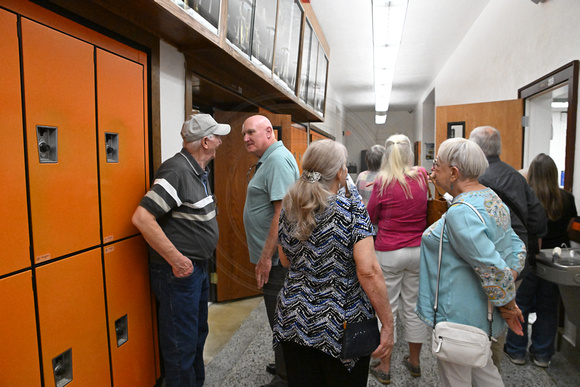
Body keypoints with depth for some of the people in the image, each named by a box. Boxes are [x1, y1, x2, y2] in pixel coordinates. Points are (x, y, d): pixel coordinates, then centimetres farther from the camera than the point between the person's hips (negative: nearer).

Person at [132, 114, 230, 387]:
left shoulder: (198, 171, 10)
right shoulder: (176, 171, -21)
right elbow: (142, 218, -27)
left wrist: (200, 261, 13)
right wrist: (176, 260, -24)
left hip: (198, 269, 10)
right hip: (179, 272, -10)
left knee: (197, 334, 24)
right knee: (182, 345, 4)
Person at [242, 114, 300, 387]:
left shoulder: (278, 160, -18)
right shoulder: (268, 160, 15)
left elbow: (282, 211, -25)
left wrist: (267, 257, -23)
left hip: (276, 259, -10)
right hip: (274, 256, 10)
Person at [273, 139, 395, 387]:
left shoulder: (289, 209, -1)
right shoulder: (352, 209, -16)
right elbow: (368, 272, -21)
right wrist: (388, 324, -13)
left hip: (294, 323, 4)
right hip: (342, 329, -4)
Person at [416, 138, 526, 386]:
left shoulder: (460, 212, -28)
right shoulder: (491, 198, 4)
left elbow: (492, 268, -29)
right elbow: (517, 248, 9)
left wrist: (507, 306, -12)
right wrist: (507, 302, 3)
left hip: (459, 315, -9)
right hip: (481, 312, 9)